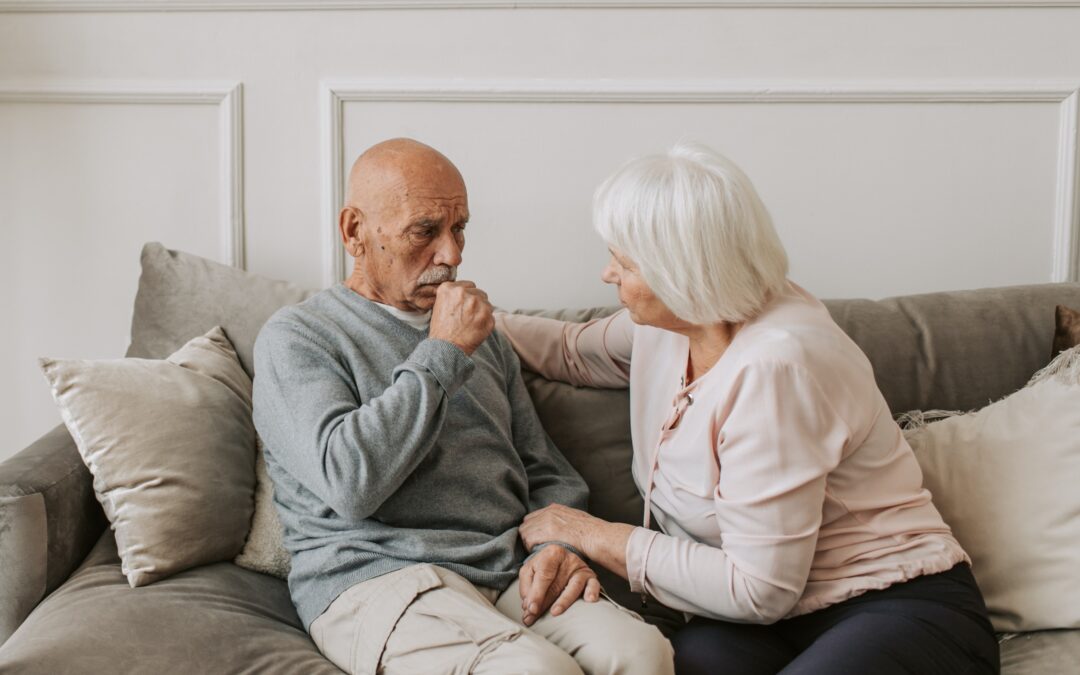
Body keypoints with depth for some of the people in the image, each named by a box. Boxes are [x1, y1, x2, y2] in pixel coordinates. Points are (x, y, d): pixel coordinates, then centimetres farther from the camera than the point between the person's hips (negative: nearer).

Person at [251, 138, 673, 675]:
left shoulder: (480, 334, 23)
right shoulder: (295, 338, 3)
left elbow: (545, 471, 23)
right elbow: (349, 481, -16)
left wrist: (557, 544, 1)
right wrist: (441, 354, -10)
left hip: (509, 575, 6)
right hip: (375, 577, -5)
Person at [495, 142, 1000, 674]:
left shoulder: (772, 367, -23)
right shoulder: (670, 321, 2)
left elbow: (759, 589, -21)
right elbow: (575, 350, 27)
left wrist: (594, 536, -13)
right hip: (777, 623, 6)